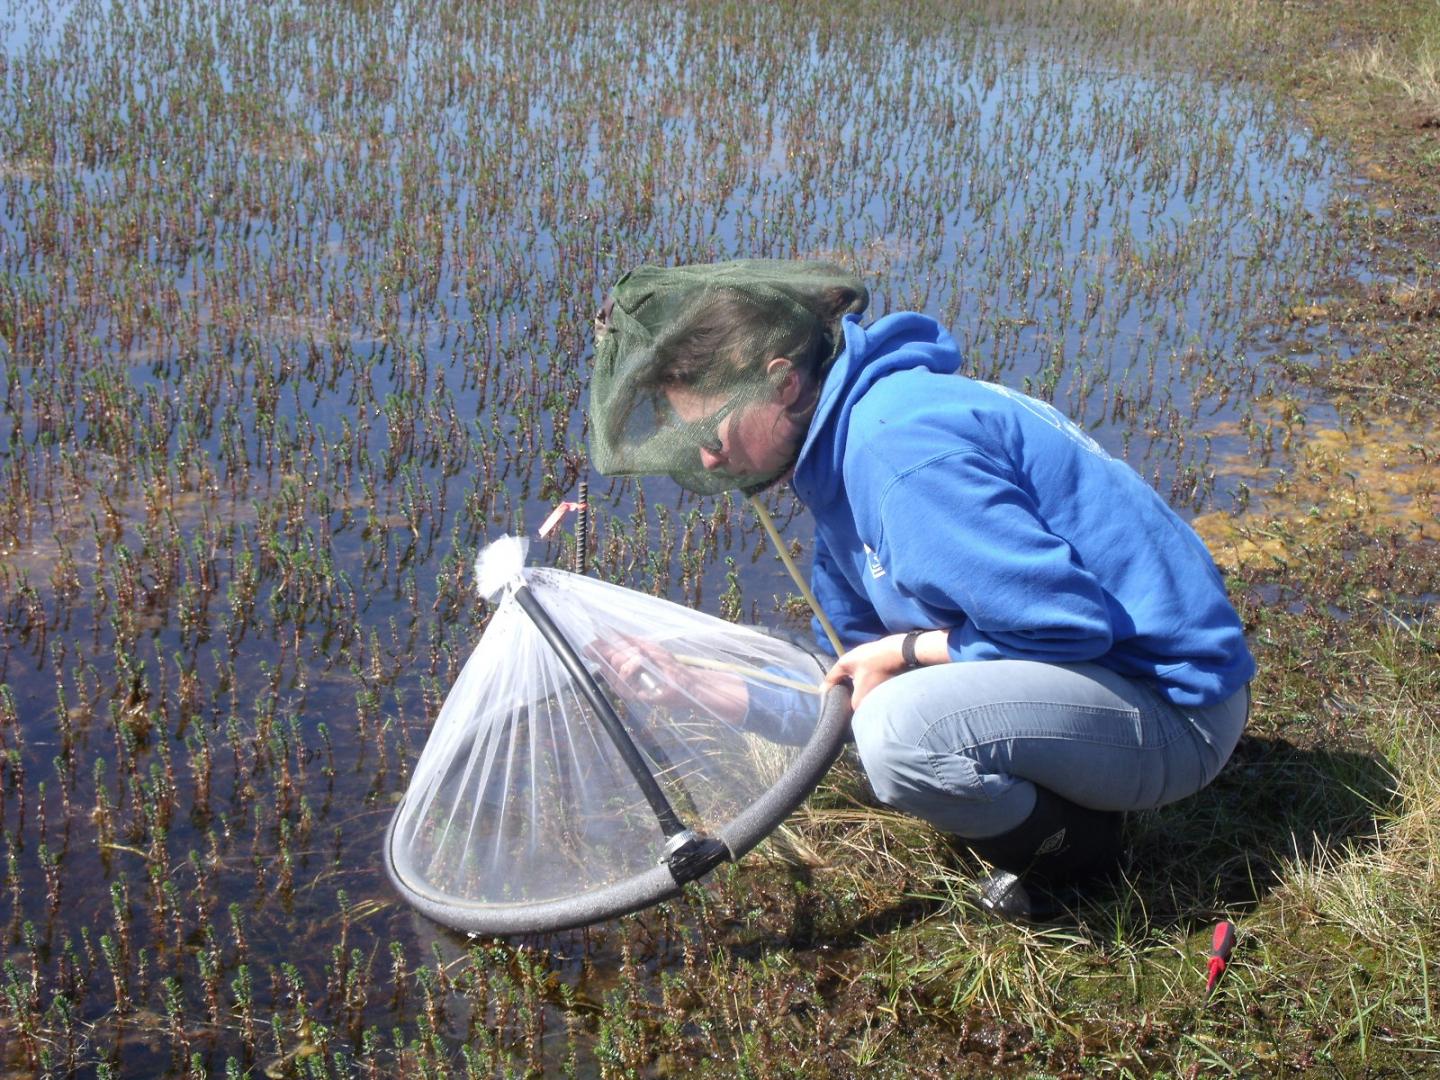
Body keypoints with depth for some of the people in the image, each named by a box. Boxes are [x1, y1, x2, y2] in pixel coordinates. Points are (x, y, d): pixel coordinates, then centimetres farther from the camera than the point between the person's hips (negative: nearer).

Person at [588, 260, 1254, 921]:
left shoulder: (897, 445, -24)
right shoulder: (846, 438, 9)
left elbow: (1067, 620, -27)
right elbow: (854, 641, 21)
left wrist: (904, 652, -16)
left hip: (1173, 711, -10)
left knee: (898, 729, -30)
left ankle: (1074, 849, -4)